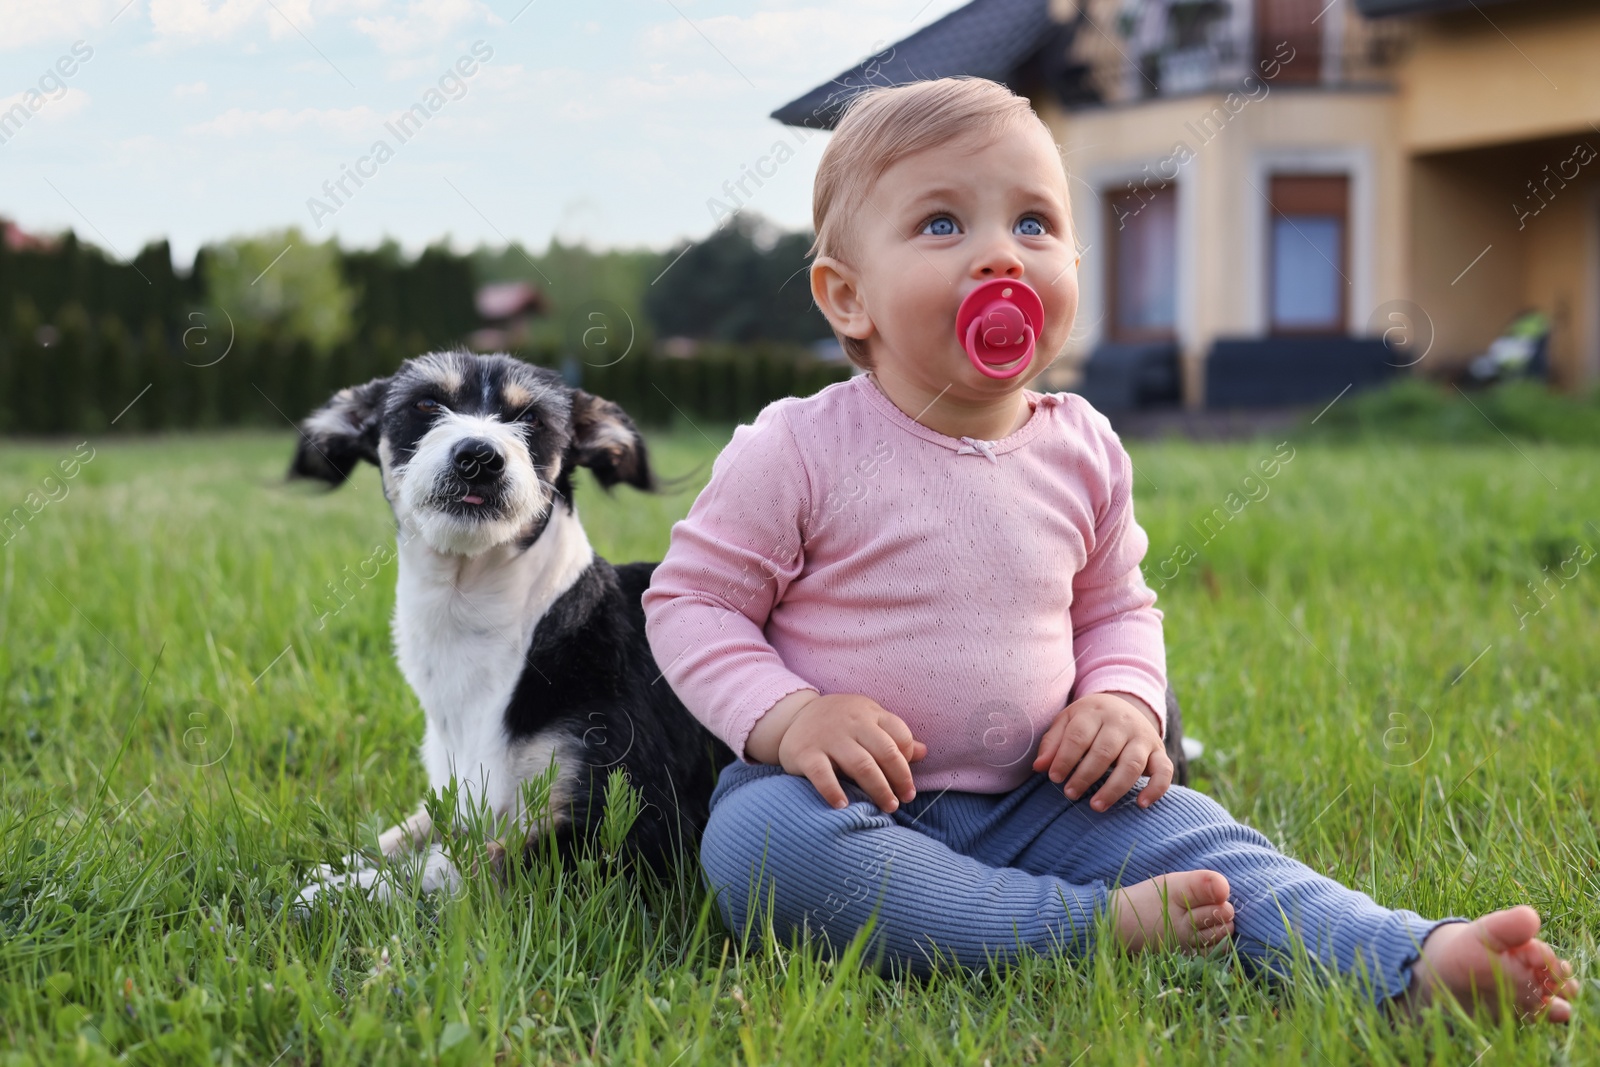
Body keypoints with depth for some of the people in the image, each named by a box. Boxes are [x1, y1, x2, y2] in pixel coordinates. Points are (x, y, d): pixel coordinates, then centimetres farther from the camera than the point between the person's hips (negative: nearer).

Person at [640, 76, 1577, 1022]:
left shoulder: (1083, 452, 3)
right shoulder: (801, 451, -11)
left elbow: (1117, 606, 18)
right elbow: (691, 600, -4)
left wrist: (1125, 699, -4)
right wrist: (786, 716, -22)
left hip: (1031, 801, 4)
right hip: (850, 798, -4)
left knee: (1192, 838, -18)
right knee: (759, 844, -36)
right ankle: (1095, 924, -34)